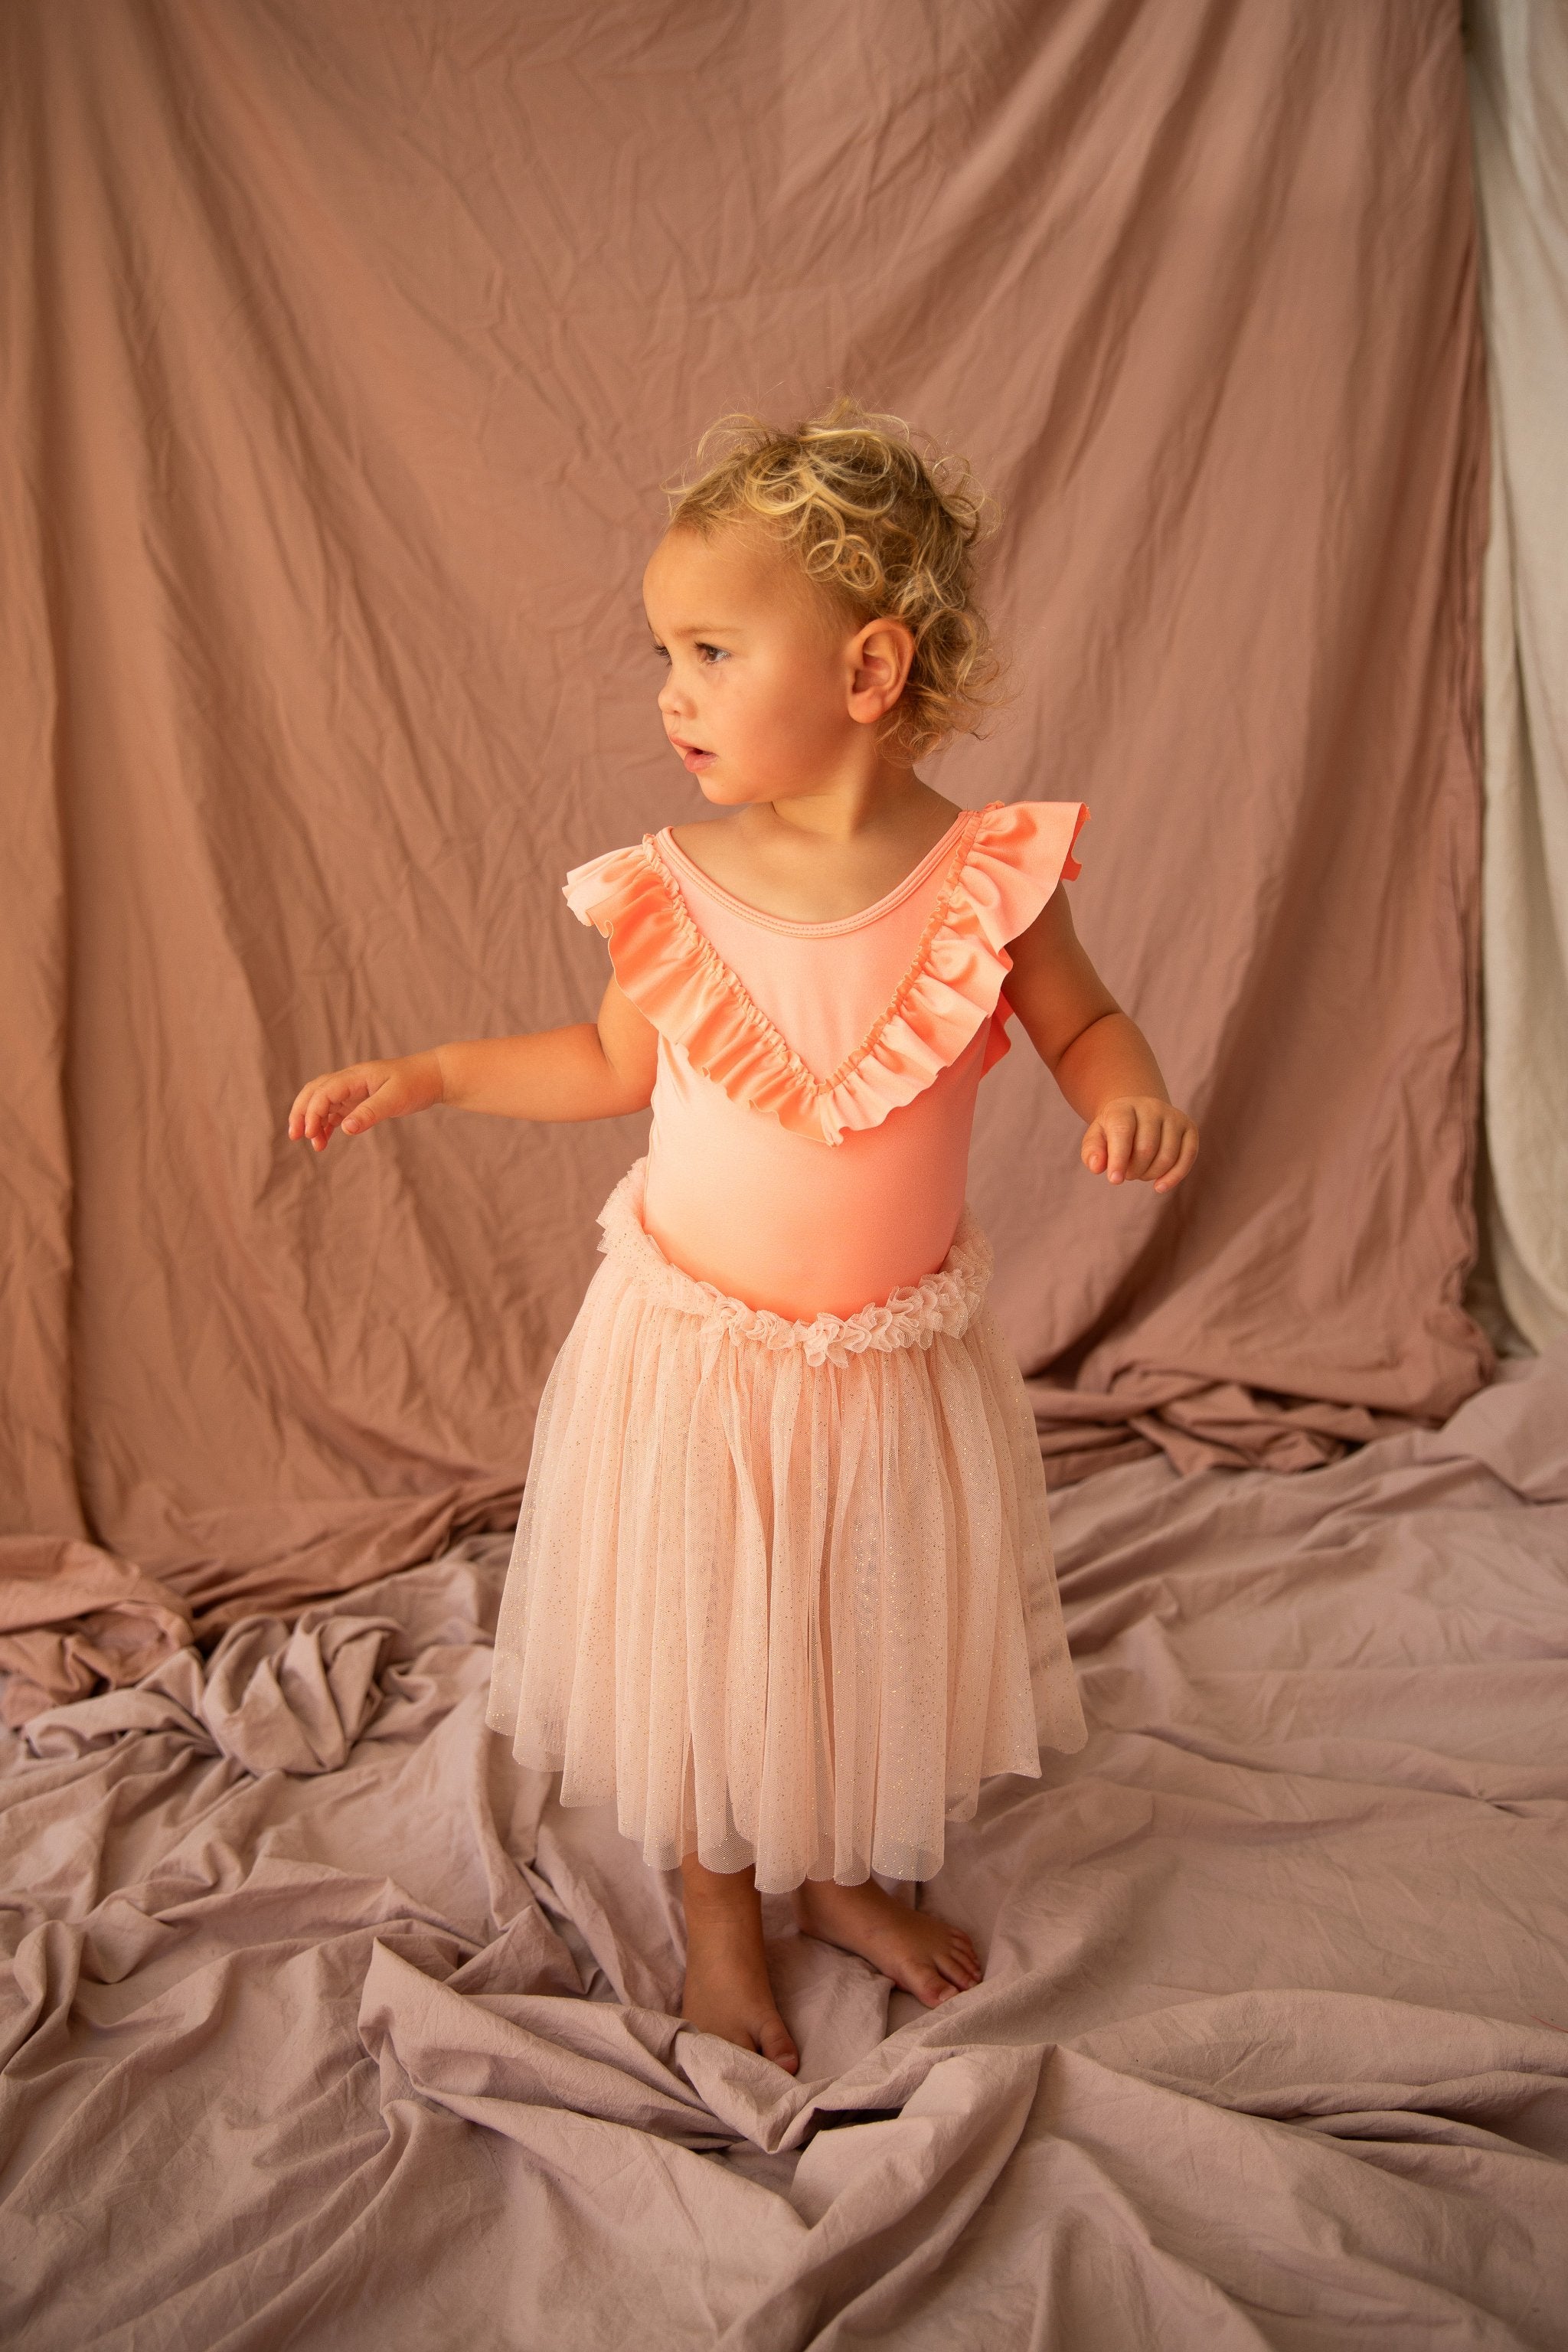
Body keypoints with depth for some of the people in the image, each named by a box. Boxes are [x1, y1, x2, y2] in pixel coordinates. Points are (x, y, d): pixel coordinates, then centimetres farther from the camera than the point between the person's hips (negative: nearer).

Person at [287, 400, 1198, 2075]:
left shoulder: (987, 876, -15)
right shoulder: (675, 888, -11)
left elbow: (1086, 1025, 0)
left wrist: (1133, 1100, -22)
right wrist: (422, 1074, 0)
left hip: (896, 1355, 0)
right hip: (694, 1349, 0)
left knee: (878, 1636, 18)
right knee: (696, 1644, 14)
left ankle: (845, 1874, 47)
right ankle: (719, 1919, 40)